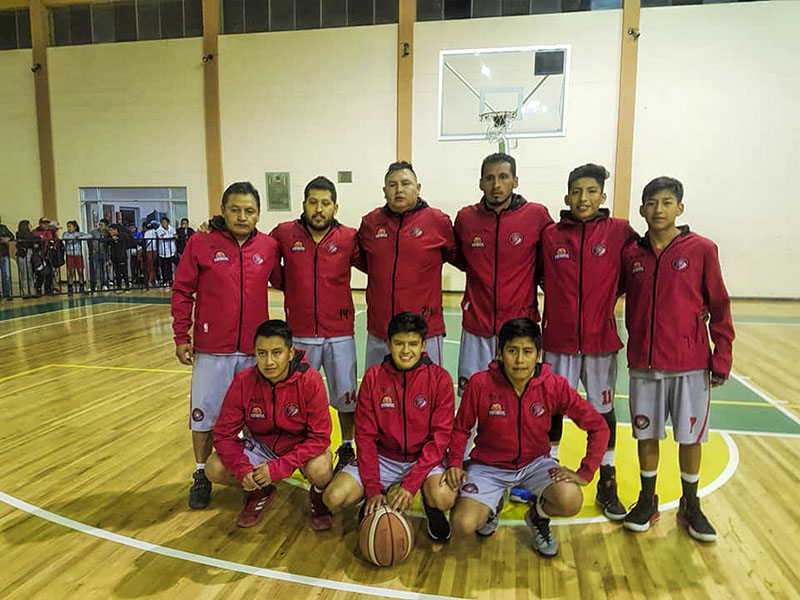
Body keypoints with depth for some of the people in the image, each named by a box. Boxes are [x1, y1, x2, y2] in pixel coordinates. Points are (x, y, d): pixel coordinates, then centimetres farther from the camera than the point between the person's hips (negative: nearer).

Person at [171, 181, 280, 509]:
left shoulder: (269, 247, 1)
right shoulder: (200, 244, -4)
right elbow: (182, 292, -1)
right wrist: (181, 337, -2)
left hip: (255, 350, 2)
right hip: (211, 349, -1)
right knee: (204, 417, 10)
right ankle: (201, 476, 31)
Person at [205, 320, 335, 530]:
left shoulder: (310, 381, -26)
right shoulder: (243, 382, -18)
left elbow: (319, 437, -24)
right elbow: (224, 434, -10)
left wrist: (278, 467, -32)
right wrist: (242, 469, -27)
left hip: (301, 445, -3)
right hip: (261, 444, 3)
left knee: (319, 470, -34)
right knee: (214, 469, -17)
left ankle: (319, 497, 6)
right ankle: (259, 492, 15)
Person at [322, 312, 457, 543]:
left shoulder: (439, 378, -10)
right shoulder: (373, 377, -5)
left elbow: (440, 435, -12)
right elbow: (365, 435, -4)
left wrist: (411, 483, -22)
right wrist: (373, 489, -13)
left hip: (423, 459, -1)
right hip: (383, 458, 2)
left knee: (443, 498, -32)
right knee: (334, 498, -19)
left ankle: (430, 507, 6)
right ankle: (375, 502, 14)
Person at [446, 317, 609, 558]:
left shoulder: (554, 386, -16)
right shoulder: (480, 384, -18)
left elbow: (598, 427, -8)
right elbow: (460, 429, -3)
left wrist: (584, 473, -14)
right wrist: (455, 463, -17)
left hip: (535, 462, 1)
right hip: (490, 466, 0)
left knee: (571, 502, -28)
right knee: (464, 525, -21)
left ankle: (538, 515, 11)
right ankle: (493, 505, 18)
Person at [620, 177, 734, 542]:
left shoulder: (702, 250, -5)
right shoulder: (631, 254, 2)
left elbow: (719, 307, -2)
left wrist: (721, 358, -3)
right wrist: (637, 341, 2)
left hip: (691, 364, -2)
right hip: (644, 363, 2)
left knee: (690, 437, 10)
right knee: (647, 434, 12)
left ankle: (691, 507, 29)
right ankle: (647, 501, 29)